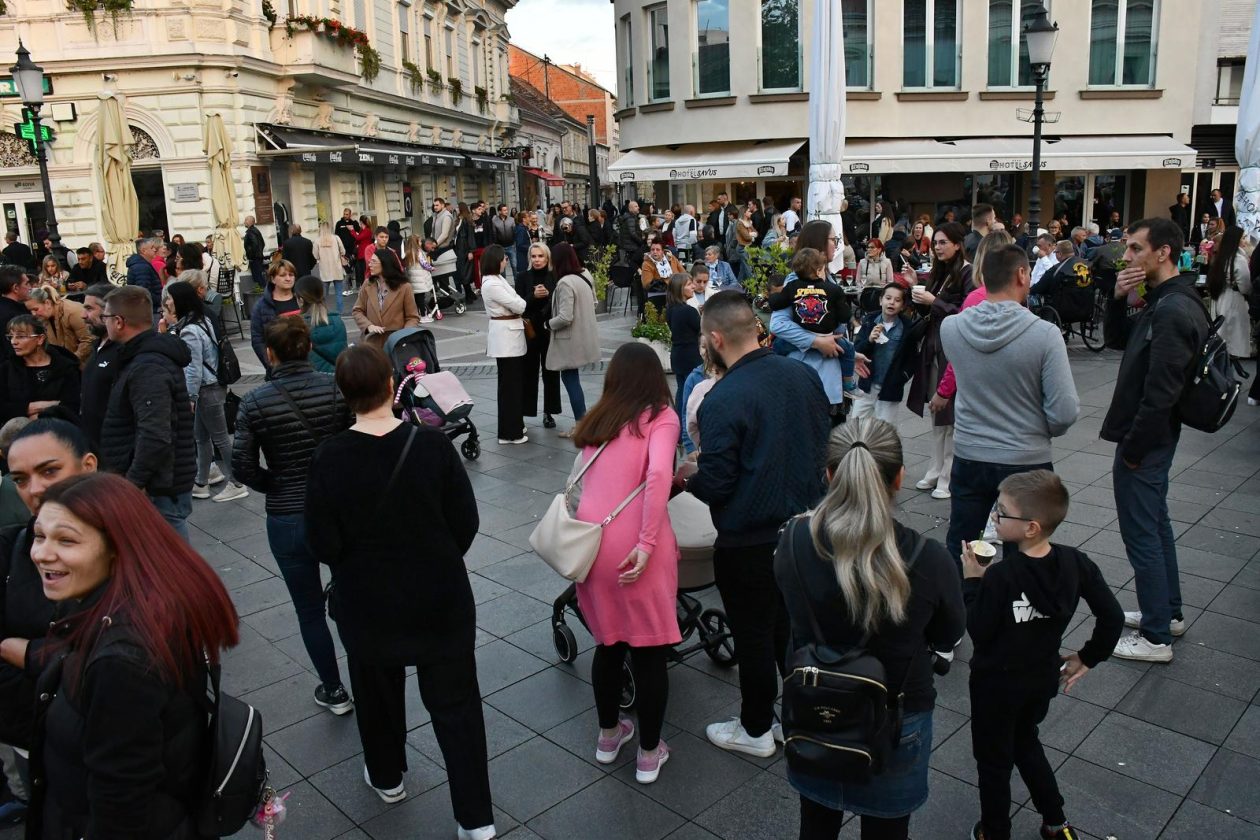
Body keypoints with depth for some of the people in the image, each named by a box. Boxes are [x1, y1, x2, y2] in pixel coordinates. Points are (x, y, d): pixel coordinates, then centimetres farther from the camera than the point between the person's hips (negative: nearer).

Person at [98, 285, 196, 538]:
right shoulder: (152, 354, 13)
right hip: (163, 481, 10)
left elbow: (155, 437, -29)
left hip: (159, 487, -10)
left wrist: (133, 483, -20)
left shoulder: (148, 368, -20)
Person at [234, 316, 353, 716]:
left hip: (287, 518, -1)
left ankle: (334, 690, 27)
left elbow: (243, 466, -11)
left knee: (310, 609, 15)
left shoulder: (255, 402, -10)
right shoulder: (336, 388, -9)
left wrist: (278, 485, 6)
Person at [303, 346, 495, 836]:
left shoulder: (330, 457, -16)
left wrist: (360, 563, 10)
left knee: (378, 692, 25)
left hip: (368, 603, 1)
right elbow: (465, 523, -9)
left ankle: (387, 778, 47)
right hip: (440, 597, 0)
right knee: (455, 702, 10)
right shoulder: (432, 444, -15)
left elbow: (323, 546, -11)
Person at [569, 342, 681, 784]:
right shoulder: (661, 417, -1)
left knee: (608, 642, 23)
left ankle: (608, 736, 40)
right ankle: (649, 753, 26)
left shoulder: (596, 420, 16)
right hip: (633, 548, -5)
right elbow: (658, 474, -17)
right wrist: (648, 543, -17)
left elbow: (588, 482, 16)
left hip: (590, 541, 5)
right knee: (650, 650, 12)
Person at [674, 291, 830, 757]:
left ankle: (755, 729, 31)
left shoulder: (722, 401, -25)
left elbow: (715, 486, -21)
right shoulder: (803, 374, -3)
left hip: (749, 542, -7)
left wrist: (689, 477, -1)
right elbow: (822, 443, 9)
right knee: (791, 625, 24)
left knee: (753, 635, 12)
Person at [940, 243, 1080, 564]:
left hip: (969, 459, 3)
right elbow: (1065, 412, -16)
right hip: (1027, 463, -2)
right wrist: (1044, 431, 3)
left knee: (957, 558, 18)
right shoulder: (1044, 334, -18)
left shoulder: (950, 327, -9)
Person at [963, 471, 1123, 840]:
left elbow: (978, 631, -22)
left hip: (997, 684, -6)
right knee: (1025, 742, 30)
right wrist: (1087, 658, 7)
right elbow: (1112, 617, -6)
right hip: (1043, 679, 6)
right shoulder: (1075, 563, -13)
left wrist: (971, 581, -14)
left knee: (993, 758, 16)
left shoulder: (1000, 576, -31)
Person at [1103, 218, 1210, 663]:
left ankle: (1156, 637, 11)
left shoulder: (1174, 311, -24)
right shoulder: (1163, 300, 7)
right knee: (1155, 524, 21)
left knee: (1141, 534, -1)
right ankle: (1168, 612, 36)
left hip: (1146, 439, -10)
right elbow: (1117, 340, 17)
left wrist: (1132, 448, -18)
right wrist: (1119, 298, -1)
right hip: (1153, 436, 10)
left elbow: (1161, 392, -25)